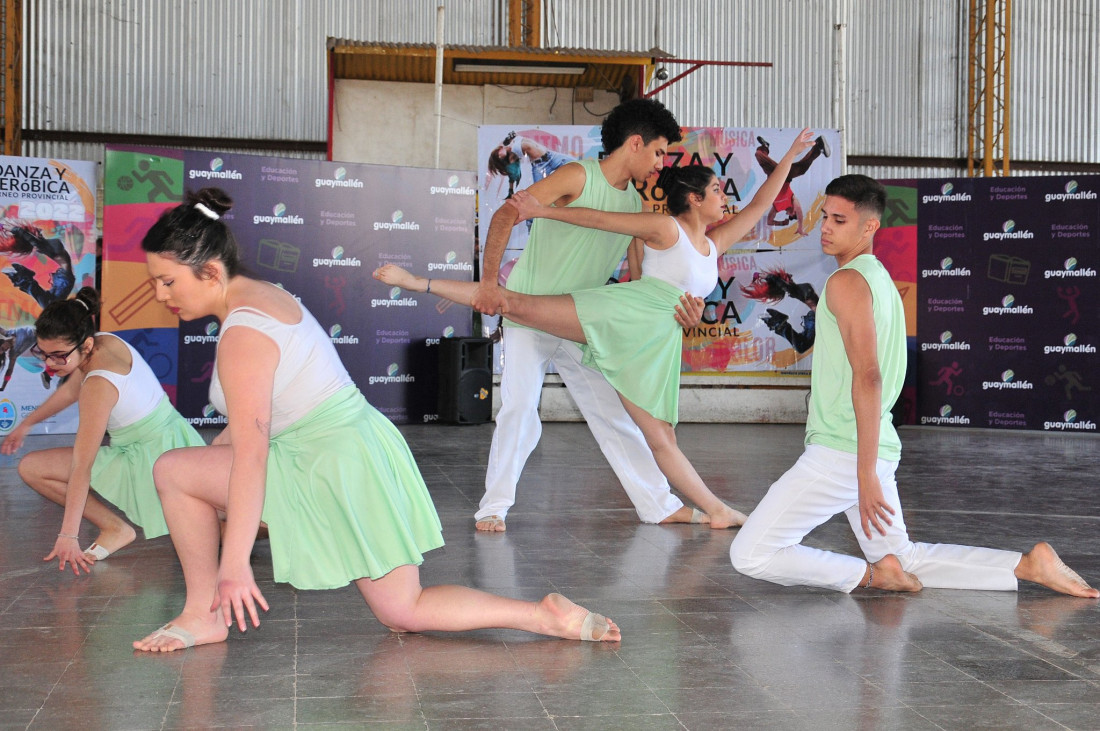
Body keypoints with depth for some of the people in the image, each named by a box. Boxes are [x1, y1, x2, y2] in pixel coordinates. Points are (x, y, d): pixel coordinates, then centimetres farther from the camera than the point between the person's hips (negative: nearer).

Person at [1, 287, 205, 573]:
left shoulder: (99, 385, -29)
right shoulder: (106, 341, -6)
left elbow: (81, 467, -27)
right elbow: (71, 390, 15)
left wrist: (68, 536, -24)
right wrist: (26, 424, 28)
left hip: (150, 461, -9)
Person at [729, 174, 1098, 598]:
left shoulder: (846, 282, -12)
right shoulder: (881, 278, 17)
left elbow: (867, 376, -22)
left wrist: (866, 474, -26)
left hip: (840, 453, -10)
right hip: (879, 449, 10)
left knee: (749, 555, -9)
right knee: (905, 560, 22)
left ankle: (870, 576, -6)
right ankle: (1028, 564, 17)